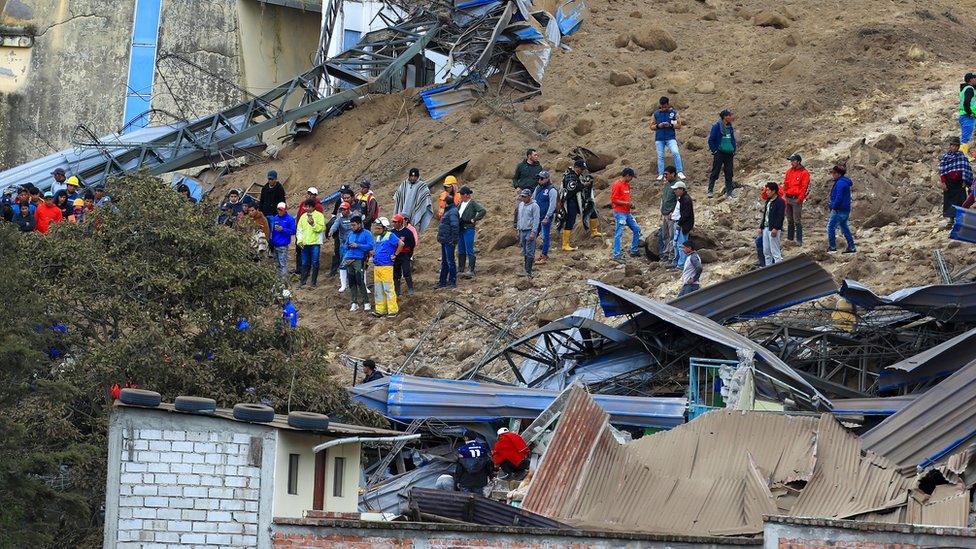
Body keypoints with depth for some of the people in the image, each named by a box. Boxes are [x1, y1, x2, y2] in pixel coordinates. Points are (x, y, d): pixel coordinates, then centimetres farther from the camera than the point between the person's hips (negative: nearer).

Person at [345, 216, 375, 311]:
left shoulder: (366, 234, 0)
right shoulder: (350, 234, 19)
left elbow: (370, 246, -9)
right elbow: (346, 246, 27)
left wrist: (357, 245, -13)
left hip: (359, 260, -6)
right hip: (349, 260, 6)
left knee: (360, 281, -14)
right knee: (351, 282, 5)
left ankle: (366, 302, -6)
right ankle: (354, 303, 10)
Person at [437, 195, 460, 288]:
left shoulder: (452, 212, -17)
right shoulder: (448, 211, 15)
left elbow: (455, 226, -24)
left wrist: (453, 239, -25)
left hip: (449, 241, -11)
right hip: (445, 241, 11)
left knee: (450, 261, -5)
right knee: (444, 261, 16)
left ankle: (452, 282, 0)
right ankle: (443, 281, 24)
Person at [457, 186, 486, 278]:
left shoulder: (473, 203, -8)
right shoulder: (460, 204, 14)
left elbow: (483, 211, -20)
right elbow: (456, 214, 29)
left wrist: (474, 219, -17)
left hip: (469, 229, -8)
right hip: (460, 229, 8)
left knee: (469, 251, -9)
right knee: (461, 251, 12)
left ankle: (471, 271, -9)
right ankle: (460, 270, 20)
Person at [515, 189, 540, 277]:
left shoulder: (534, 206, -9)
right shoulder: (520, 205, 13)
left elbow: (536, 220, -12)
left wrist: (533, 233, -16)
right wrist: (518, 229, 18)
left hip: (530, 231, -7)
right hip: (522, 231, 7)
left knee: (529, 252, -7)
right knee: (524, 252, 9)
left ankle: (528, 271, -7)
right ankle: (525, 269, 13)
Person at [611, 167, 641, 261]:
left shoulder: (627, 185, 14)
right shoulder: (617, 185, -13)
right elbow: (614, 200, -17)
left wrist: (630, 204, 6)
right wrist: (626, 203, -18)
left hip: (627, 213, 9)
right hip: (619, 213, -9)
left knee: (636, 229, 11)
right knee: (619, 233, -8)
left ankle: (633, 251, 22)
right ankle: (616, 255, -6)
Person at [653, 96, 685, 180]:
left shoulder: (674, 113, 4)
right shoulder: (656, 114, 8)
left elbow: (679, 125, 4)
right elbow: (651, 126, 13)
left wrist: (670, 125, -14)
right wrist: (658, 126, -8)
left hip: (670, 137, -2)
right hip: (659, 138, 2)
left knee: (676, 153, -19)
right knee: (660, 156, 3)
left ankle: (680, 172, -16)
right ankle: (661, 174, 10)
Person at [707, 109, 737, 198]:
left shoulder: (730, 127, 10)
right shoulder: (717, 126, -8)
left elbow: (733, 140, 20)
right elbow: (711, 140, -7)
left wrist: (734, 151, 11)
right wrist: (714, 151, -10)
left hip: (729, 154, 5)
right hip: (719, 153, -5)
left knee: (729, 174, 4)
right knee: (715, 173, -1)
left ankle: (729, 192, 8)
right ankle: (710, 191, 8)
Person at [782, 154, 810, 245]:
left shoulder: (804, 173, -7)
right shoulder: (789, 171, 13)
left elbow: (804, 187, -11)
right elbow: (785, 184, 18)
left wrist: (800, 199, -15)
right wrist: (781, 193, 5)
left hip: (796, 199, -7)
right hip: (788, 198, 7)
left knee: (797, 220, -6)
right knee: (789, 220, 13)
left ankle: (799, 240, -4)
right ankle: (789, 238, 20)